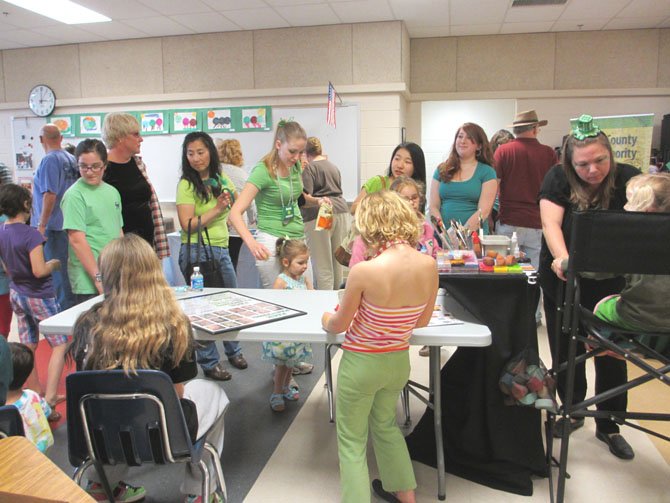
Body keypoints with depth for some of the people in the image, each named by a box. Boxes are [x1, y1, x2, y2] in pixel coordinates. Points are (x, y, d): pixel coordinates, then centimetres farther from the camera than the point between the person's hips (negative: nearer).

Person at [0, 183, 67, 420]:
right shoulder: (31, 235, -22)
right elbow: (39, 271, -26)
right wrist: (54, 263, -8)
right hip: (39, 296, -8)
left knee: (28, 347, 15)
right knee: (59, 345, 1)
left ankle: (37, 394, 27)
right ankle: (48, 399, -6)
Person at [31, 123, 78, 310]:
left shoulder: (49, 160, -13)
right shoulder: (71, 159, 9)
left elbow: (50, 195, -19)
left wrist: (41, 225, -15)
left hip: (54, 225, -8)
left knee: (58, 270, 0)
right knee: (69, 269, 14)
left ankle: (67, 308, 5)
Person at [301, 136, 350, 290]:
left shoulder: (309, 168, -2)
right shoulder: (333, 166, 21)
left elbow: (305, 195, -13)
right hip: (341, 211, 7)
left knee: (323, 266, -4)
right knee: (338, 261, 15)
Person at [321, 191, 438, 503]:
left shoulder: (364, 271, -28)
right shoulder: (430, 266, -13)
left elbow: (339, 324, -12)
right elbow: (422, 321, 2)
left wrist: (326, 320, 10)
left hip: (361, 363, -6)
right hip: (399, 361, 6)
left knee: (352, 442, 16)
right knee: (385, 425, 31)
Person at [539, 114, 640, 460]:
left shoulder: (627, 179, -10)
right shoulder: (558, 179, -11)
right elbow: (550, 223, -22)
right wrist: (561, 258, -41)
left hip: (611, 282, 0)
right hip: (562, 280, 0)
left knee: (612, 353, 8)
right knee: (565, 350, 11)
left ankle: (609, 426, 28)